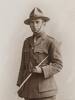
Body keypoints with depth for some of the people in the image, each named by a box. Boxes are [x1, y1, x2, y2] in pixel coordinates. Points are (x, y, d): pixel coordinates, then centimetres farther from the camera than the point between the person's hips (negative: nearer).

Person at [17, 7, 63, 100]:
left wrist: (42, 70, -21)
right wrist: (20, 85, 12)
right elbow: (23, 65, 15)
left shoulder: (51, 42, -4)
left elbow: (58, 65, -6)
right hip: (29, 89, 5)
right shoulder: (27, 42, 12)